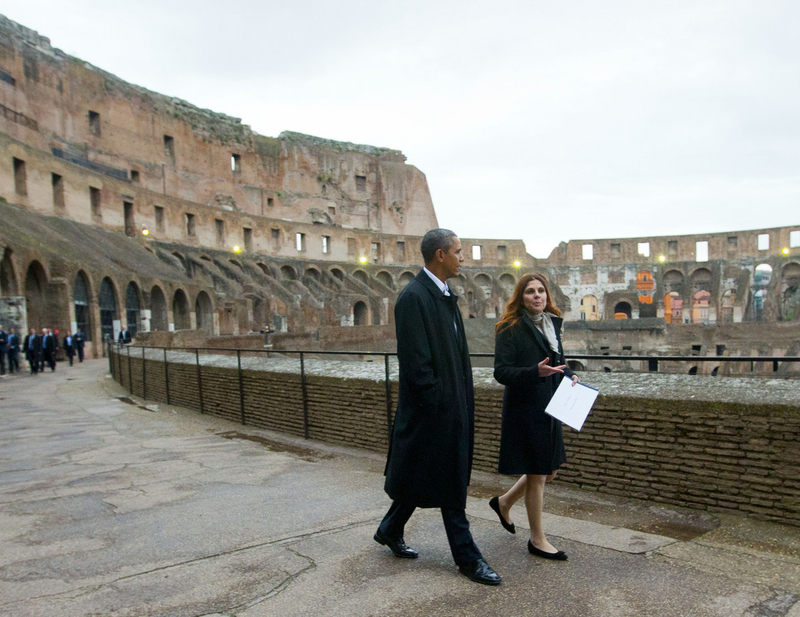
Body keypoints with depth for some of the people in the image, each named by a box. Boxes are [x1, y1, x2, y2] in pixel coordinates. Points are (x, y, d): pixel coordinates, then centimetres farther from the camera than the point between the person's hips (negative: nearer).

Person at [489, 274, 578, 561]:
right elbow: (501, 372, -17)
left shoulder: (552, 323, 10)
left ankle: (504, 502, 38)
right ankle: (537, 540, 19)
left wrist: (569, 375, 0)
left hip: (548, 408, 8)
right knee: (537, 475, 2)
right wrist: (535, 372, -30)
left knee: (548, 470, 15)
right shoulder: (510, 328, -12)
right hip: (524, 408, -8)